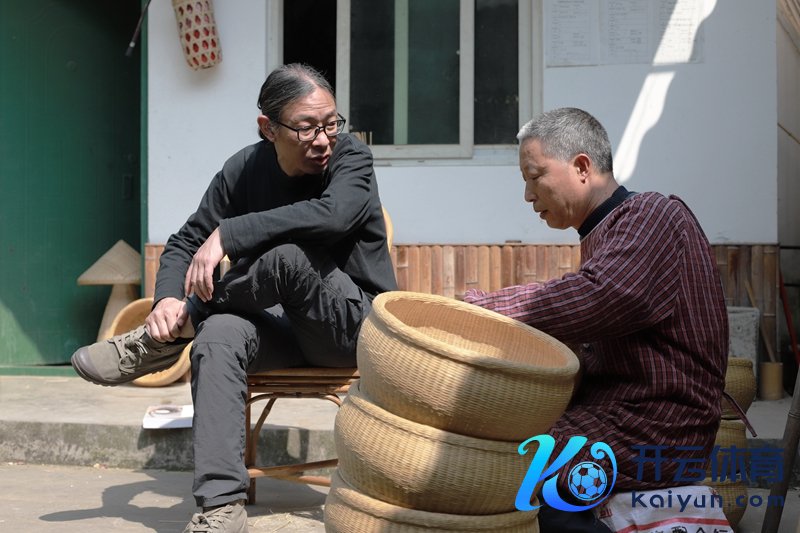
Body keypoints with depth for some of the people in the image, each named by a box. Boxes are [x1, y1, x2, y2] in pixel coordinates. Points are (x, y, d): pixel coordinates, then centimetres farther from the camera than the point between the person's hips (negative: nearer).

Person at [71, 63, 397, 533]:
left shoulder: (351, 157, -13)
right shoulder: (245, 170, -2)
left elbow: (332, 215, -35)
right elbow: (186, 243, 3)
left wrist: (228, 234, -35)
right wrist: (168, 298, -20)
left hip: (356, 322, -3)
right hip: (284, 326, 4)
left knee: (289, 256, -34)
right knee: (220, 335, -32)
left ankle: (162, 340, -14)